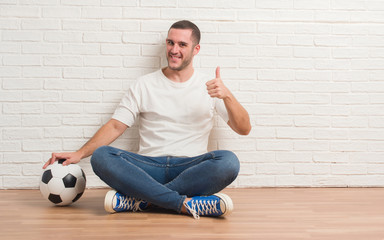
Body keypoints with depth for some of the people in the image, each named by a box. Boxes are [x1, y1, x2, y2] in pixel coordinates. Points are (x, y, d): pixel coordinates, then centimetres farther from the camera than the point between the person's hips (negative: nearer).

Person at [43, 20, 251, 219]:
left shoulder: (209, 86, 10)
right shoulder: (144, 85, 12)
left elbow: (244, 129, 5)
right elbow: (116, 125, 8)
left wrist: (227, 95, -13)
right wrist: (79, 154, -4)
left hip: (191, 168, 0)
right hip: (149, 169, 1)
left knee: (228, 161, -32)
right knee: (101, 156, -26)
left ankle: (143, 199, -27)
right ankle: (187, 204, -31)